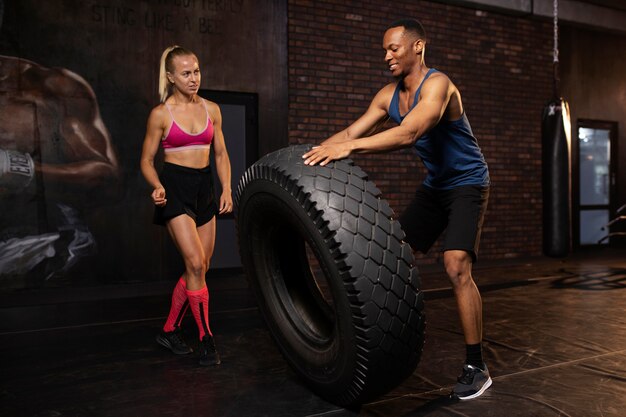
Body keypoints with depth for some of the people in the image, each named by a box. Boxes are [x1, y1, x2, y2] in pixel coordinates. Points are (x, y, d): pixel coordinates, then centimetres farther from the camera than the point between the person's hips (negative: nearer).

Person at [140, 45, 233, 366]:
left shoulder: (211, 109, 8)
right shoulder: (161, 114, -3)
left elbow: (221, 153, 14)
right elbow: (147, 160, 2)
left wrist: (227, 189, 1)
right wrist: (157, 187, -17)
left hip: (204, 189, 5)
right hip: (175, 188, -5)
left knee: (200, 268, 7)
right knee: (195, 264, -15)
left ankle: (170, 331, 23)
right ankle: (206, 339, -3)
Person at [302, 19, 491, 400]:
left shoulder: (437, 84, -23)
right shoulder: (389, 95, 1)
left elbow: (408, 134, -39)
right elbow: (352, 132, -2)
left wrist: (349, 148, -46)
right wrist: (313, 153, -16)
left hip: (467, 184, -8)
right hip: (434, 185, 8)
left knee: (457, 267, -21)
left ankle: (477, 368, -8)